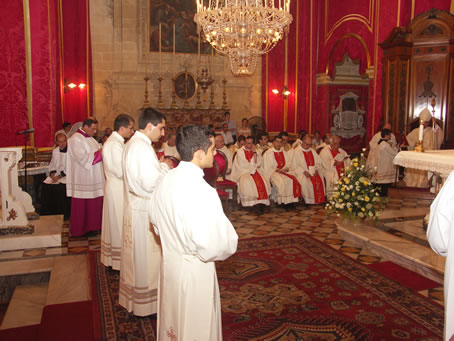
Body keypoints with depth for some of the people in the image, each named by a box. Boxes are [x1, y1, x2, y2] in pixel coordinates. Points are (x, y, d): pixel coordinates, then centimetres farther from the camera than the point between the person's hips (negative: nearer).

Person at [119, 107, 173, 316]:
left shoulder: (133, 143, 11)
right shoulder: (142, 147, -22)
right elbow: (150, 183, -26)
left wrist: (159, 165, 9)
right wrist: (165, 167, -11)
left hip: (134, 207, 10)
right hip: (144, 212, -10)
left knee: (137, 257, 19)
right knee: (146, 258, 3)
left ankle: (132, 299, 33)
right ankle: (145, 303, 17)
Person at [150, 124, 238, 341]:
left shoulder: (167, 179, -4)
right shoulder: (201, 191, -30)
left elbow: (156, 221, 10)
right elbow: (214, 247, -31)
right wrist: (230, 240, -10)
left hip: (169, 264, 8)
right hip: (194, 273, -7)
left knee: (173, 322, 27)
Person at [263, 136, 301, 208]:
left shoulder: (285, 152, 19)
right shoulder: (268, 153, 3)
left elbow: (289, 163, 17)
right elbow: (267, 167, -3)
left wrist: (287, 168, -6)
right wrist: (276, 170, -16)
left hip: (285, 171, 4)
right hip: (273, 172, -4)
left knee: (293, 180, -26)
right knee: (281, 182, -35)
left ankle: (290, 200, -21)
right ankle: (282, 201, -22)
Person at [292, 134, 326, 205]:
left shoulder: (312, 151, 19)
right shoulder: (297, 151, 1)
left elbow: (318, 162, 15)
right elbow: (295, 166, -6)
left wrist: (316, 170, -5)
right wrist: (304, 172, -17)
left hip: (313, 172, 4)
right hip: (302, 173, -4)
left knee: (320, 180, -23)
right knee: (305, 181, -33)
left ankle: (319, 200, -15)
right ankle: (308, 200, -20)